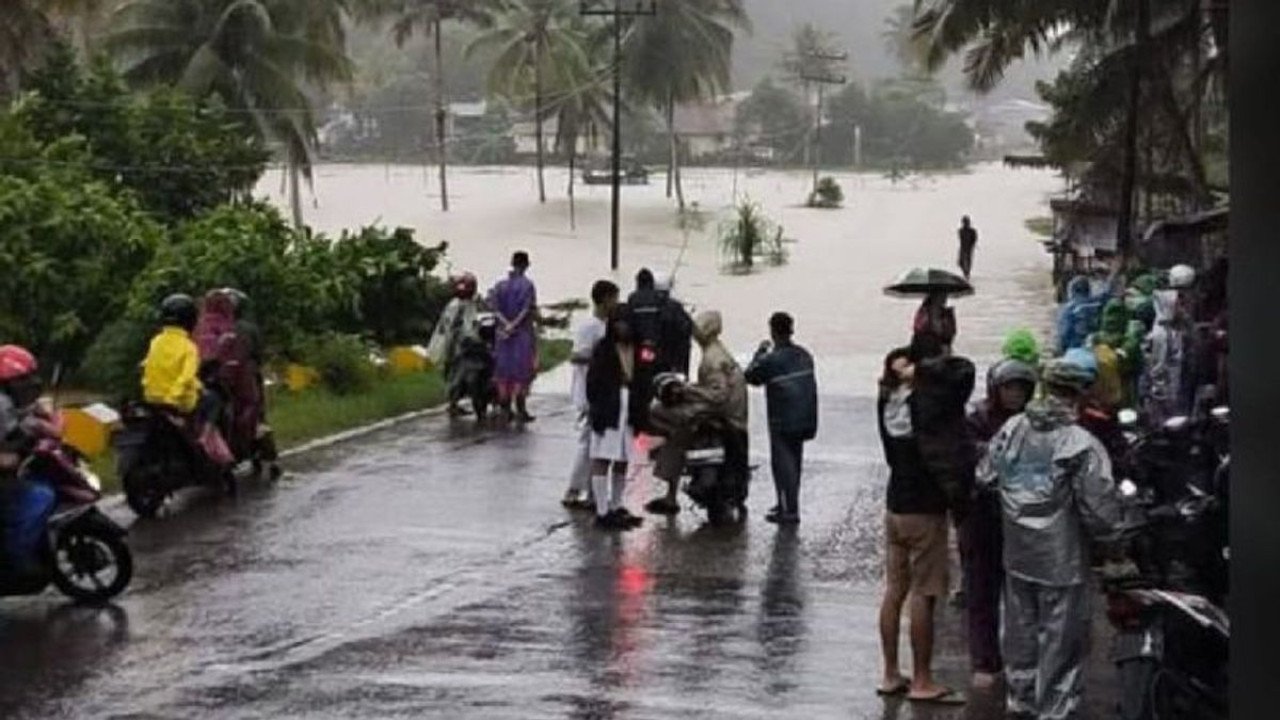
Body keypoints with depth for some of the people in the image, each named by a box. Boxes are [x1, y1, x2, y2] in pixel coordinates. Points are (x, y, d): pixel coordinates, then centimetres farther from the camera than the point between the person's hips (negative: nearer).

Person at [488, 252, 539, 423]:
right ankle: (521, 410, -2)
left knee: (504, 370, 9)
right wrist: (514, 324, -13)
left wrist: (506, 324, -12)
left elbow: (494, 306, -5)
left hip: (504, 332, 4)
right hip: (523, 332, -4)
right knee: (522, 370, 0)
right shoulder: (527, 285, -7)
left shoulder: (500, 285, 6)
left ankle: (505, 409, 9)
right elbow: (528, 309, -16)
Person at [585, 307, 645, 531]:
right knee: (601, 460, -4)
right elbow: (593, 381, -6)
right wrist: (595, 409, -13)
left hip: (627, 412, 6)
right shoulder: (603, 349, -5)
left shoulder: (635, 350, 10)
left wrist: (638, 412, 5)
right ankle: (602, 512, -3)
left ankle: (616, 507, 23)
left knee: (622, 461, 12)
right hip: (607, 413, -6)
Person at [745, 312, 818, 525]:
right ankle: (787, 504, 28)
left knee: (783, 462, -2)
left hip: (782, 422, -7)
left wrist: (760, 352, 8)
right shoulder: (804, 356, 5)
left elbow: (751, 376, -1)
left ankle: (789, 510, -4)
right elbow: (807, 382, 11)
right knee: (794, 461, 17)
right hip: (804, 419, 7)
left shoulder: (771, 360, -16)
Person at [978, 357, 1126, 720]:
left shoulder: (1011, 429, -4)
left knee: (1021, 630, 22)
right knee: (1061, 640, 6)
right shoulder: (1083, 445, -20)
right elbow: (1102, 513, -20)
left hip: (1017, 557, 6)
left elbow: (985, 476, 8)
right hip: (1061, 563, -6)